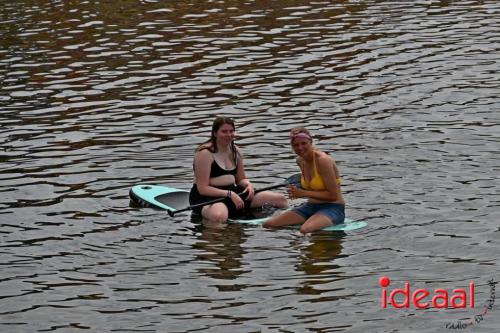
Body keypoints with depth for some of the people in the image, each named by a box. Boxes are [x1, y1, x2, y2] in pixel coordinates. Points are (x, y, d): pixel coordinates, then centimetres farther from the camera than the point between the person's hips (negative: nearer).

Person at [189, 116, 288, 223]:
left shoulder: (235, 151, 11)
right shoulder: (205, 153, -13)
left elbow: (241, 179, 19)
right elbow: (202, 188, -16)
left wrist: (248, 184, -6)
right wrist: (229, 194, -23)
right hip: (207, 196, -7)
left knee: (280, 199, -3)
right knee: (219, 216, -47)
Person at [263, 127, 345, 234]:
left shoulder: (323, 160, -17)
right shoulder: (300, 161, 7)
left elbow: (333, 195, -18)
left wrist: (304, 193, -16)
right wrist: (297, 190, 7)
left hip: (333, 208, -8)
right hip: (310, 206, 8)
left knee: (305, 230, -39)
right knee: (268, 225, -7)